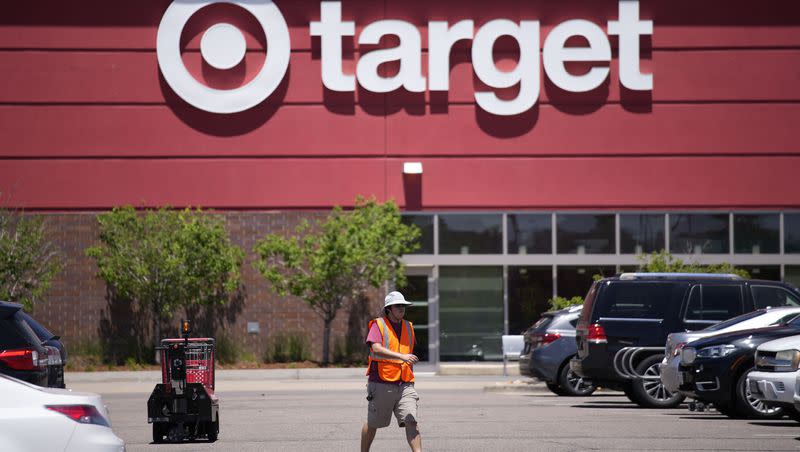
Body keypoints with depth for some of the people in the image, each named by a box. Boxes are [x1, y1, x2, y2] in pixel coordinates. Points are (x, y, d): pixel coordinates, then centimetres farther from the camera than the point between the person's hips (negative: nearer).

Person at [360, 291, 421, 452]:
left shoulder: (408, 327, 15)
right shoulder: (378, 325, -4)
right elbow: (376, 349, -21)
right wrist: (402, 356, -32)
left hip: (404, 385, 4)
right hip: (381, 384, -4)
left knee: (411, 421, -12)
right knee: (372, 424, 9)